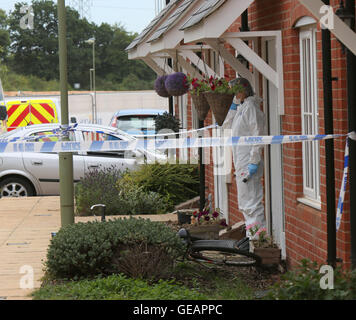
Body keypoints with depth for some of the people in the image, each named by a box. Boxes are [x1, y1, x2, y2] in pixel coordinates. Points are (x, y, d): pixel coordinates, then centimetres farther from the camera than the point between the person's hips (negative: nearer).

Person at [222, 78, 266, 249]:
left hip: (248, 162, -11)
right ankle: (251, 234, 22)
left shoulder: (251, 107, -14)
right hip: (240, 162, 11)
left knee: (251, 200, -9)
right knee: (244, 202, 16)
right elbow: (227, 125, 25)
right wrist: (234, 104, 12)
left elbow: (258, 135, -19)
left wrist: (254, 162, -23)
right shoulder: (241, 107, 15)